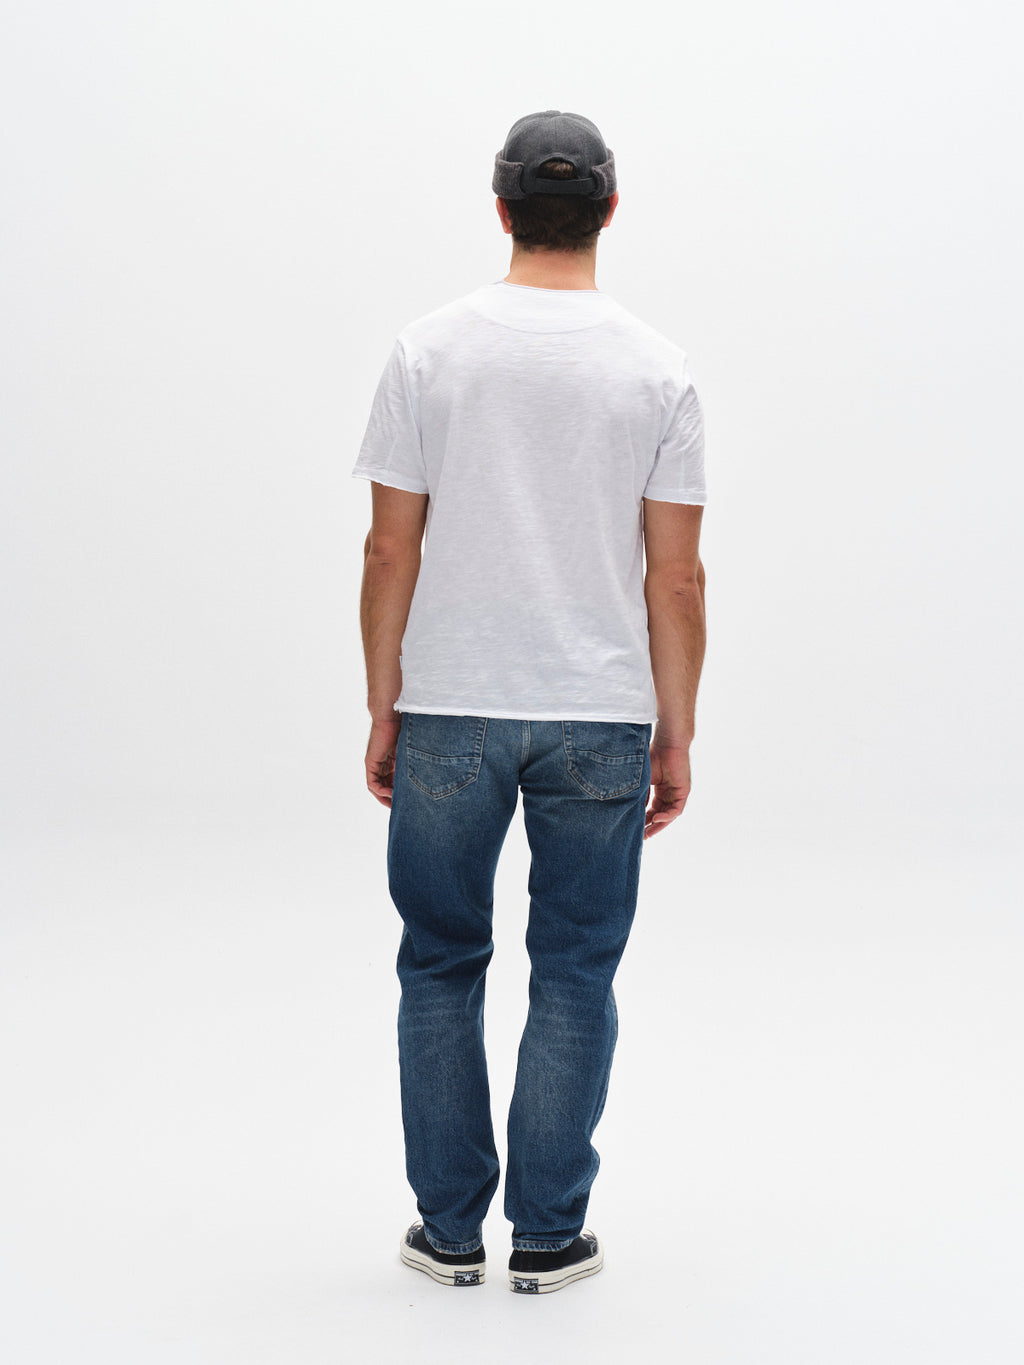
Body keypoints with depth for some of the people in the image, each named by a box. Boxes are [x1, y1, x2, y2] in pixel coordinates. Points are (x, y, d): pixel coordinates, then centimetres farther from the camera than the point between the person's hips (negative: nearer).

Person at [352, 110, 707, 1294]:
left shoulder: (430, 350, -4)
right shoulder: (656, 368, -4)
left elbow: (392, 549, -4)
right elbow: (676, 579, -4)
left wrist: (382, 710, 5)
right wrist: (675, 736, 5)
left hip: (450, 714, 0)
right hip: (599, 721, 0)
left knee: (442, 968, 14)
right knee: (574, 977, 10)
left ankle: (449, 1229, 18)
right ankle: (547, 1236, 14)